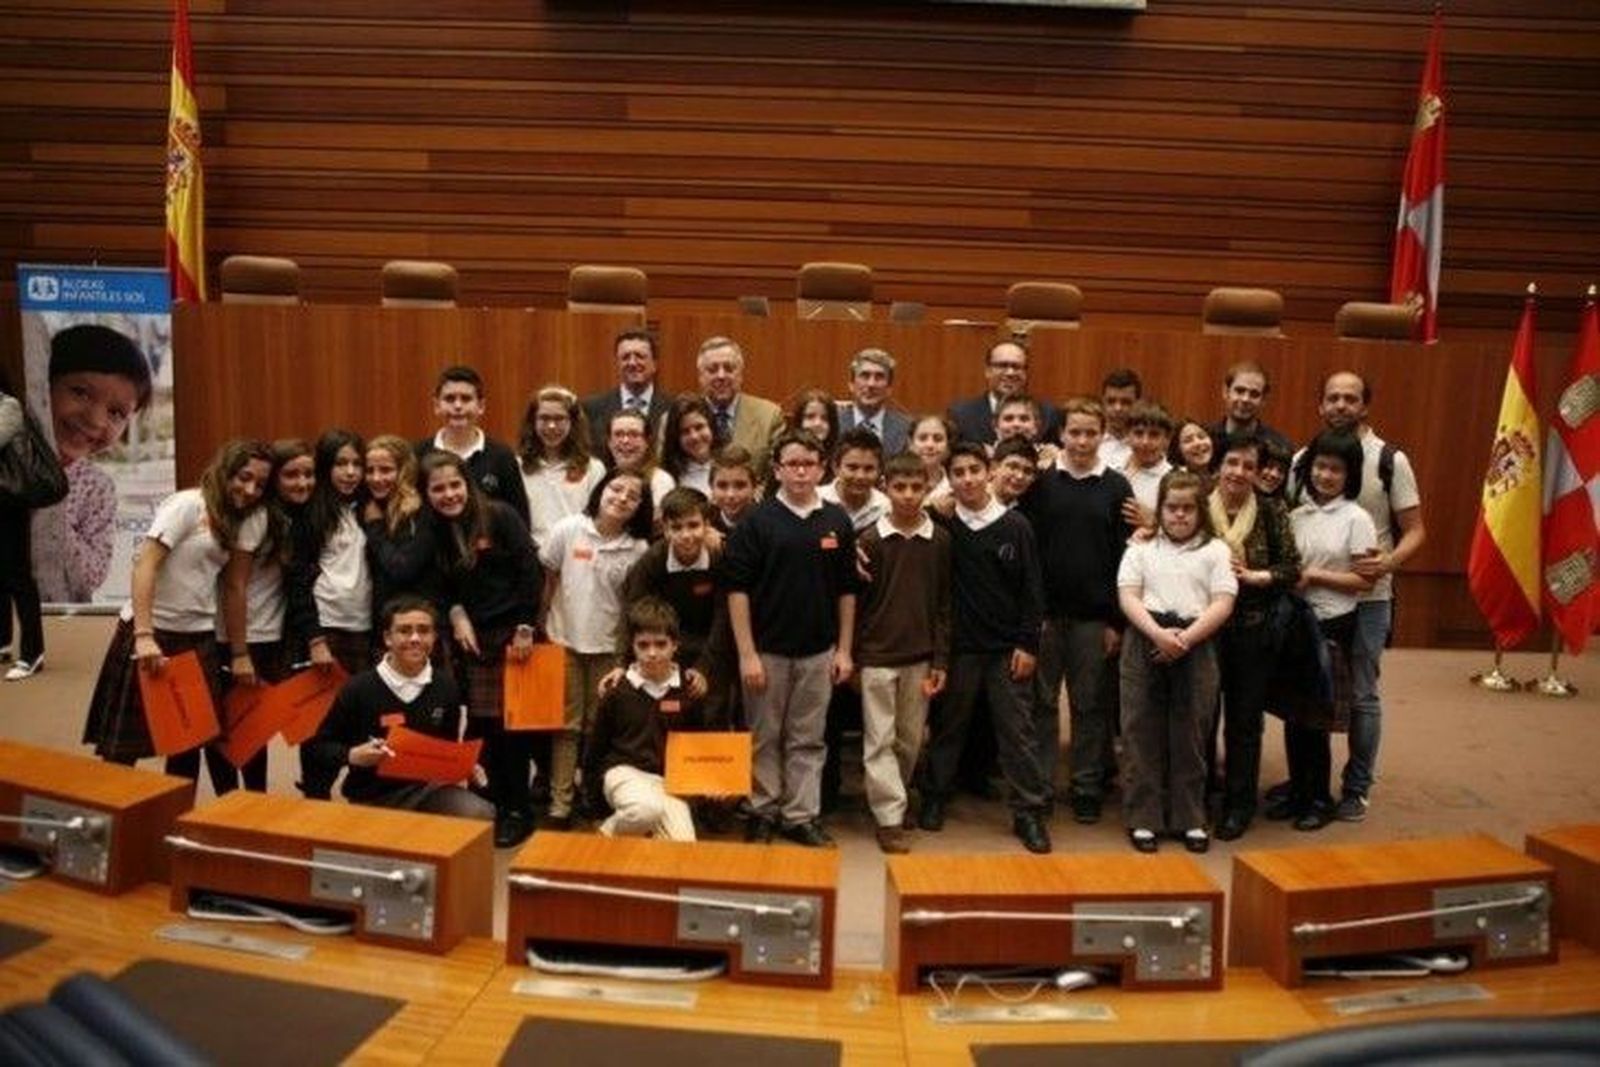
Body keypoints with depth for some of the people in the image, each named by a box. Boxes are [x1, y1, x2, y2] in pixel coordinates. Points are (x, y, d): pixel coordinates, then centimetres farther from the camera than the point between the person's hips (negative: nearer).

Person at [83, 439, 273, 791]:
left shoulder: (244, 519, 7)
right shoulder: (187, 504, -12)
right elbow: (144, 566, -20)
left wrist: (239, 651, 7)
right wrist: (144, 636, -29)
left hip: (198, 636, 6)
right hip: (151, 632, -6)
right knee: (124, 743, 2)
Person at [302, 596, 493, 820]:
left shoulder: (446, 686, 4)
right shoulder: (358, 689, -6)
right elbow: (317, 746, 2)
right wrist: (351, 756, -16)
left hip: (429, 787, 3)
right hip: (374, 798, -2)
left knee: (483, 815, -25)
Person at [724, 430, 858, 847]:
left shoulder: (837, 521, 3)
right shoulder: (757, 520, -5)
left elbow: (846, 590, 8)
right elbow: (737, 589, -7)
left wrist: (844, 650, 4)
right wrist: (746, 653, -11)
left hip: (819, 652, 2)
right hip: (767, 650, -2)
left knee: (808, 741, 10)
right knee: (764, 739, 9)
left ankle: (802, 815, 21)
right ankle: (763, 812, 23)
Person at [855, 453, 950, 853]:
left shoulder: (940, 540, 0)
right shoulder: (869, 540, -5)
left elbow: (944, 604, 3)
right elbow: (855, 602, -1)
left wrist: (940, 660, 0)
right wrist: (851, 655, -2)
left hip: (920, 656, 2)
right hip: (877, 655, -2)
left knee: (911, 740, 12)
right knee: (880, 740, 1)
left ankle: (895, 799, 30)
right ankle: (889, 818, 8)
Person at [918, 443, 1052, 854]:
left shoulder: (1015, 526, -1)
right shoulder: (941, 525, 0)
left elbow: (1032, 589, 0)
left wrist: (1028, 644, -4)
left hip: (1007, 648, 0)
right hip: (957, 646, 1)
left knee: (1018, 730, 3)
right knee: (949, 726, 12)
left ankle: (1030, 810, 13)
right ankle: (935, 798, 27)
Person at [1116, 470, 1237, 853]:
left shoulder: (1215, 551, 9)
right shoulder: (1141, 548, 11)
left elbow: (1223, 603, 0)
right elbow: (1128, 596, 1)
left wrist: (1185, 638, -13)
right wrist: (1158, 633, -15)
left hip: (1196, 646, 0)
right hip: (1146, 643, 0)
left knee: (1190, 735, 5)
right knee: (1143, 732, 2)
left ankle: (1190, 819, 17)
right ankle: (1142, 818, 11)